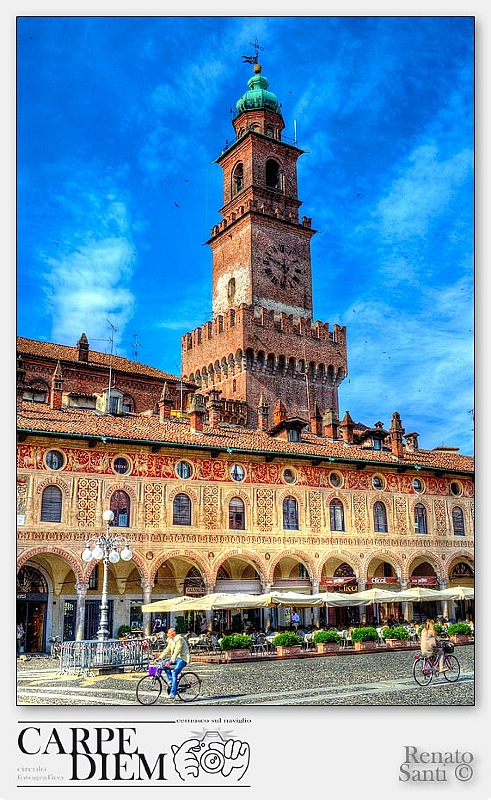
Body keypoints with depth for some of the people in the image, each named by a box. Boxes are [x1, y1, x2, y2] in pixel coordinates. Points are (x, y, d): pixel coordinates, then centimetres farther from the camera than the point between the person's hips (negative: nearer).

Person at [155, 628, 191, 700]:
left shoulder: (179, 639, -18)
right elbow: (167, 650, 10)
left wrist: (170, 661, -36)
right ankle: (171, 680, 0)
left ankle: (173, 693, -18)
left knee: (174, 674, -20)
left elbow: (177, 651, -28)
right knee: (164, 663, -9)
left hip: (183, 658, -9)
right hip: (177, 658, 9)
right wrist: (160, 658, -2)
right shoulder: (171, 640, 10)